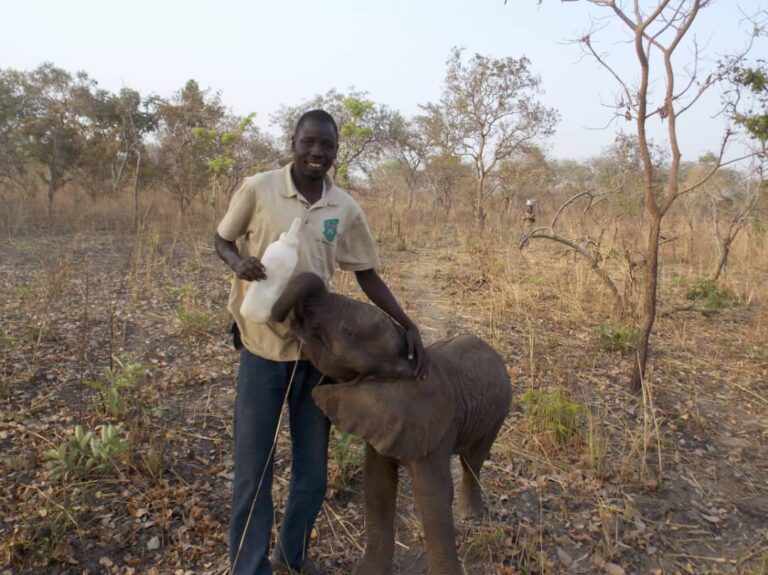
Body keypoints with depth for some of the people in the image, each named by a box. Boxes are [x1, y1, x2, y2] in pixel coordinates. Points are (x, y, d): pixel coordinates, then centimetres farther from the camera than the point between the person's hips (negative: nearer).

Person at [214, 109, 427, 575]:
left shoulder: (346, 209, -1)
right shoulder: (258, 189, -7)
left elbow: (367, 274, 6)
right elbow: (222, 240, 6)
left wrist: (408, 326, -2)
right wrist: (239, 261, -18)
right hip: (263, 345, -2)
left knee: (313, 469, 15)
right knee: (253, 469, 6)